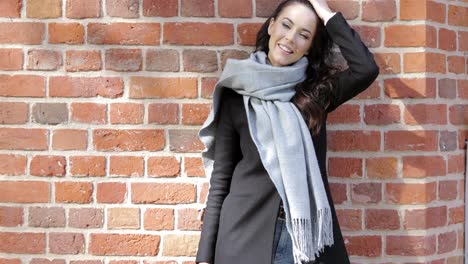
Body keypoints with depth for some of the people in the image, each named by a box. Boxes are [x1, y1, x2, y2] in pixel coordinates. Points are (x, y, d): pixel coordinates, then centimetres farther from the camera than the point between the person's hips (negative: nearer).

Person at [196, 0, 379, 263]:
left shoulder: (316, 90, 7)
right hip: (248, 232, -1)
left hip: (309, 233, 2)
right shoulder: (237, 93, 3)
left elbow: (367, 69, -12)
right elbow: (221, 177, 2)